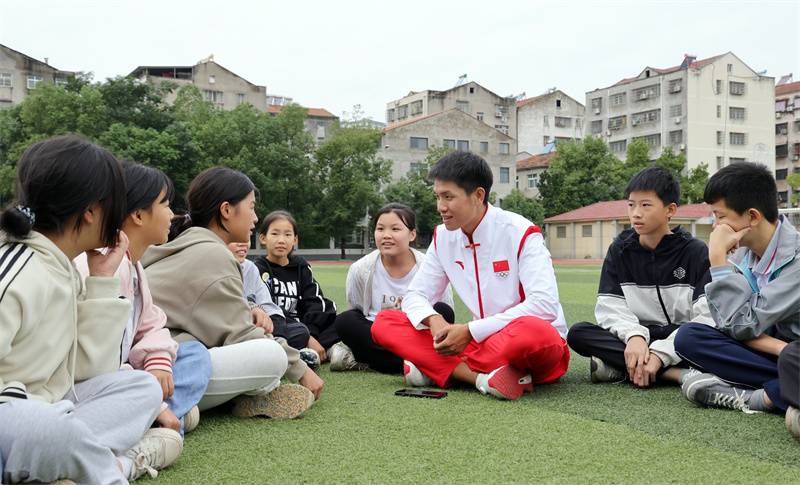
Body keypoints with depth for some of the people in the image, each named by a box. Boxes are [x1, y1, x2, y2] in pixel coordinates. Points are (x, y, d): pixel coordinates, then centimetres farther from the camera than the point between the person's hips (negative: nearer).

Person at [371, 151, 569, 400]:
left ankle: (436, 369, -21)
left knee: (533, 332, -43)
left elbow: (545, 305, -24)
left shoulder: (521, 233, -13)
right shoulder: (443, 237, 5)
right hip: (483, 342, 5)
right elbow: (415, 295, 8)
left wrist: (470, 331, -24)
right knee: (383, 323, -9)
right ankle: (481, 376, -25)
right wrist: (434, 321, -18)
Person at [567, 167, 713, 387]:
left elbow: (707, 316, -14)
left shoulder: (695, 251, -3)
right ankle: (679, 373, -30)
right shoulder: (620, 249, 6)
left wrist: (661, 354, -25)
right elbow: (610, 307, -2)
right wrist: (633, 335, -25)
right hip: (639, 335, 3)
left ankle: (619, 367, -29)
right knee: (578, 333, -25)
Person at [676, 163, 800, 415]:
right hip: (771, 355, 7)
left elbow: (741, 325, -20)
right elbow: (730, 325, -3)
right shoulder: (742, 255, 3)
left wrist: (718, 257, -18)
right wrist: (778, 347, -22)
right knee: (688, 335, -15)